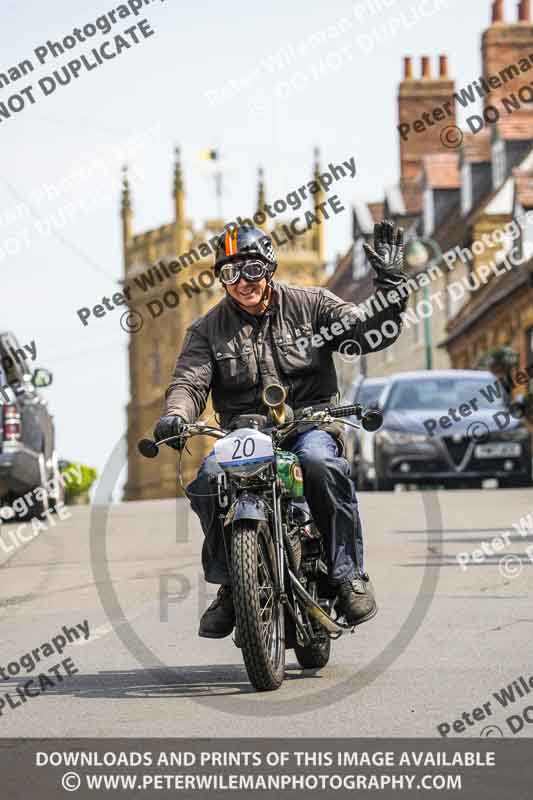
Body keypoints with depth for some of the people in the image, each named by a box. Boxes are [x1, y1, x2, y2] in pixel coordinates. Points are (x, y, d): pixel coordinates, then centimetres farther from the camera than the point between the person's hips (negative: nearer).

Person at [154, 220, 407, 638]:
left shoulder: (310, 304, 6)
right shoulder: (208, 330, 10)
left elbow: (370, 332, -2)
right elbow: (189, 380, -2)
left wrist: (390, 285, -18)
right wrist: (176, 415, -25)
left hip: (310, 423, -2)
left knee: (320, 462, -37)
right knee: (209, 478, -29)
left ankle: (350, 575, -25)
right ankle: (228, 585, -13)